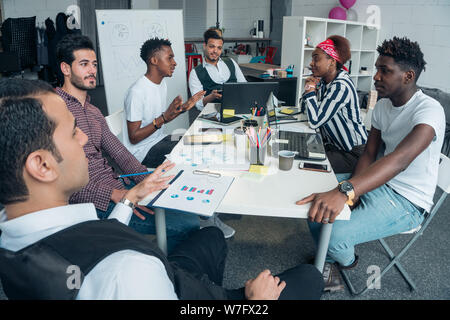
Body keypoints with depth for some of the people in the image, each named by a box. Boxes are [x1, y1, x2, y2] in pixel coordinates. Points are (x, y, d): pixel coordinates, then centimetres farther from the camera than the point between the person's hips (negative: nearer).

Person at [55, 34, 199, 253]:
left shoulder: (93, 111, 18)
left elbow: (120, 153, 14)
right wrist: (114, 195, -24)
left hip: (119, 186, 9)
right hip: (95, 202, -9)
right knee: (186, 224, -18)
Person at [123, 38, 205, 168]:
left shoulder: (162, 83, 7)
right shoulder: (137, 92, -23)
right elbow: (134, 138, -22)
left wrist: (183, 108, 3)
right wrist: (163, 118, -31)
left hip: (159, 139, 9)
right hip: (142, 151, -9)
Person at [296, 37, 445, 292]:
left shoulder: (429, 110, -23)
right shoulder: (382, 106, 4)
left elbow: (400, 159, -40)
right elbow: (369, 153, 4)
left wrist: (345, 191, -54)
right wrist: (350, 190, -15)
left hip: (408, 202, -8)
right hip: (377, 183, 8)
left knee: (334, 234, -25)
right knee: (314, 197, 0)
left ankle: (348, 262, 14)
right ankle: (330, 266, 16)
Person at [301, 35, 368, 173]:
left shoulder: (341, 86, -23)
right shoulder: (323, 80, 4)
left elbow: (314, 122, -27)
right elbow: (304, 109, 11)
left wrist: (311, 90, -16)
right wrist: (309, 87, -4)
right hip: (333, 145, 8)